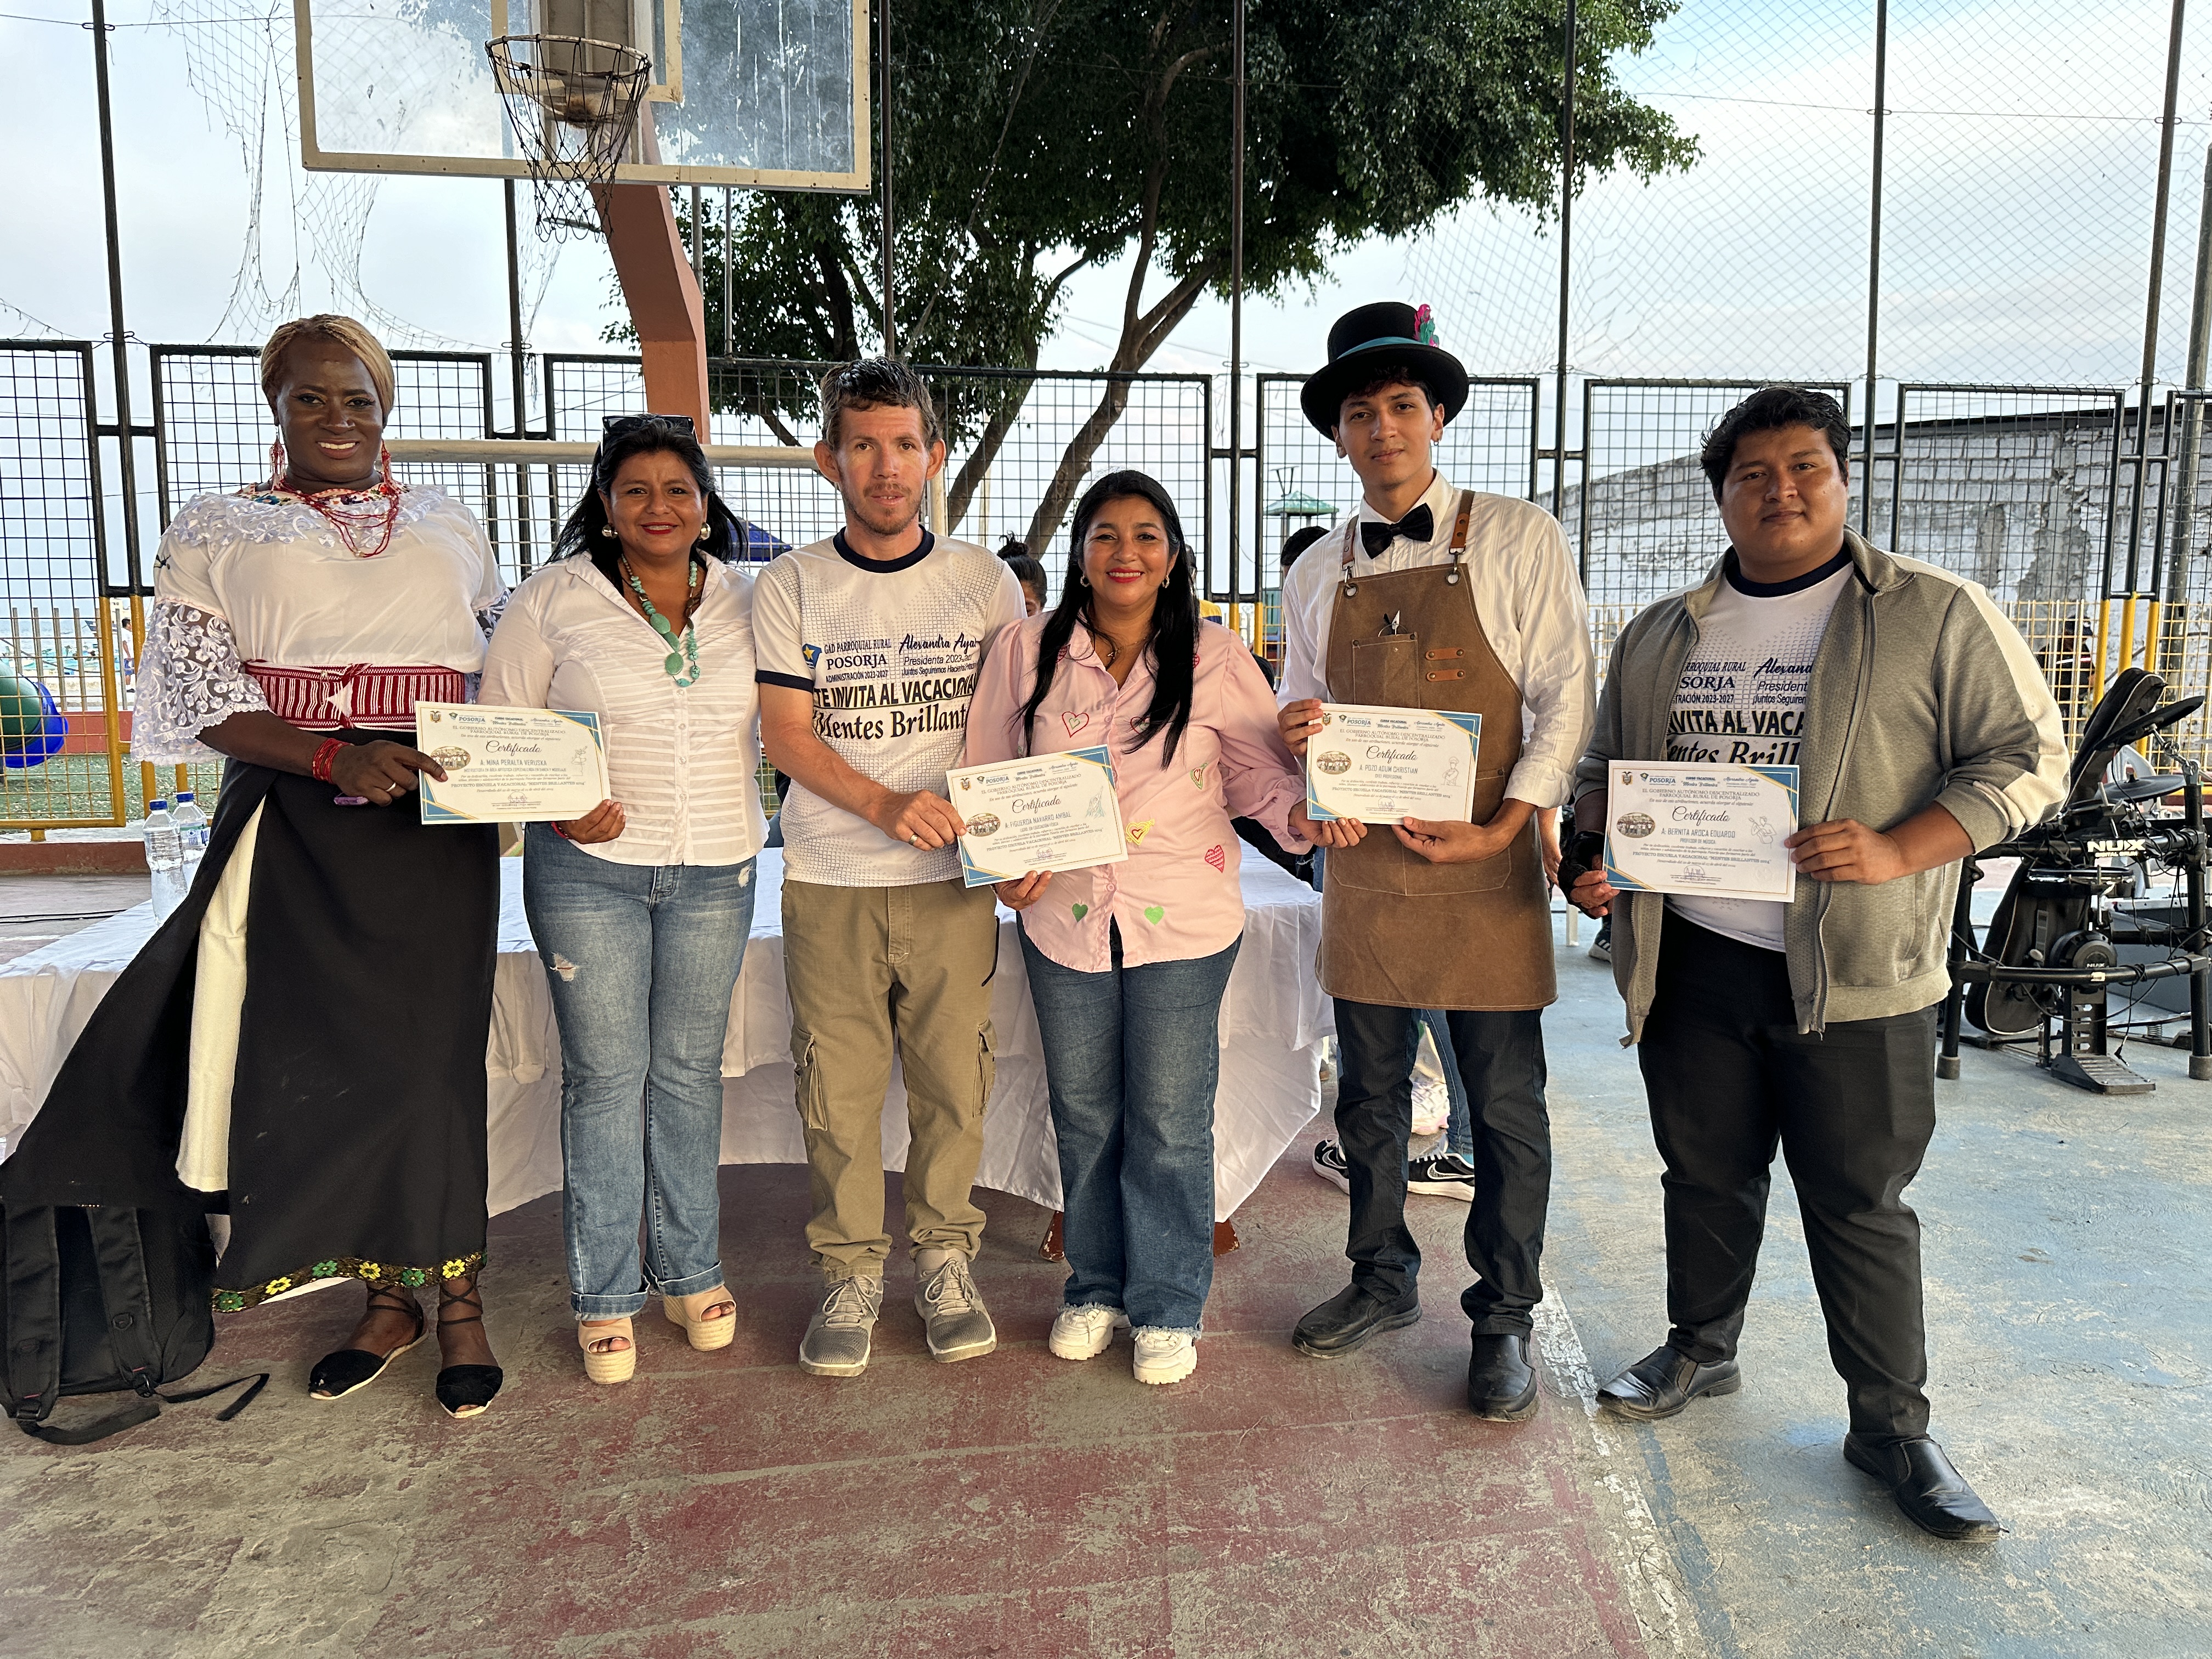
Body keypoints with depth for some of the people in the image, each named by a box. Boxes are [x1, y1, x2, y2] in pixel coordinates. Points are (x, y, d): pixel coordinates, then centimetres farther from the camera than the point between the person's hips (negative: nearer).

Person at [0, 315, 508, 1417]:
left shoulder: (451, 530, 14)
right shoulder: (215, 534, 9)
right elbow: (204, 697, -2)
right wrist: (335, 756, -18)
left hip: (434, 825, 0)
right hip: (293, 826, 0)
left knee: (428, 1056, -1)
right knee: (318, 1057, 2)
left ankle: (457, 1300, 12)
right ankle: (387, 1297, 19)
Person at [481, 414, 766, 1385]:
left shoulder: (744, 601, 7)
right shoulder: (554, 601, -2)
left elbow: (781, 718, 17)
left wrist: (748, 805, 3)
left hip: (715, 871, 2)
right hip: (590, 870, -2)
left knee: (690, 1071, 11)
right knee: (604, 1077, 2)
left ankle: (691, 1272, 26)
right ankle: (604, 1297, 17)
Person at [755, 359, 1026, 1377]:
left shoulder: (985, 582, 5)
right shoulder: (790, 588, 4)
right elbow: (786, 737, -2)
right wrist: (887, 804, -17)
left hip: (953, 882, 1)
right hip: (829, 882, 0)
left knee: (954, 1082, 5)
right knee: (838, 1089, 4)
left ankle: (944, 1260, 24)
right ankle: (851, 1270, 21)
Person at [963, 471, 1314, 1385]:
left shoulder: (1214, 658, -4)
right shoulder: (1027, 651, 0)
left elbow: (1259, 768, 3)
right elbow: (989, 777, 7)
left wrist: (1302, 810, -18)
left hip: (1182, 925, -2)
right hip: (1065, 918, 2)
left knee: (1170, 1123, 6)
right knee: (1083, 1116, 15)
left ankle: (1169, 1305, 25)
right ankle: (1096, 1287, 35)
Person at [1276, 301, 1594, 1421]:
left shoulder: (1517, 540, -1)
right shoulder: (1318, 574, 11)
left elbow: (1565, 697, -5)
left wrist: (1502, 828, -14)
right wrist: (1295, 735, -6)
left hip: (1484, 867, -4)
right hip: (1363, 863, 4)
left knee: (1504, 1105, 3)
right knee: (1369, 1091, 14)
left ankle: (1503, 1319, 19)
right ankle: (1382, 1278, 32)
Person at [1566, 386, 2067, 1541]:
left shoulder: (1937, 616, -2)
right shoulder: (1660, 637, 11)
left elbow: (2027, 756, -4)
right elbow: (1602, 770, 19)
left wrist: (1897, 852, -18)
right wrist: (1594, 853, -1)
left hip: (1854, 971, -3)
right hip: (1691, 959, 4)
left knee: (1860, 1200, 5)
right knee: (1705, 1173, 16)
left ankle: (1891, 1426, 21)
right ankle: (1700, 1351, 36)